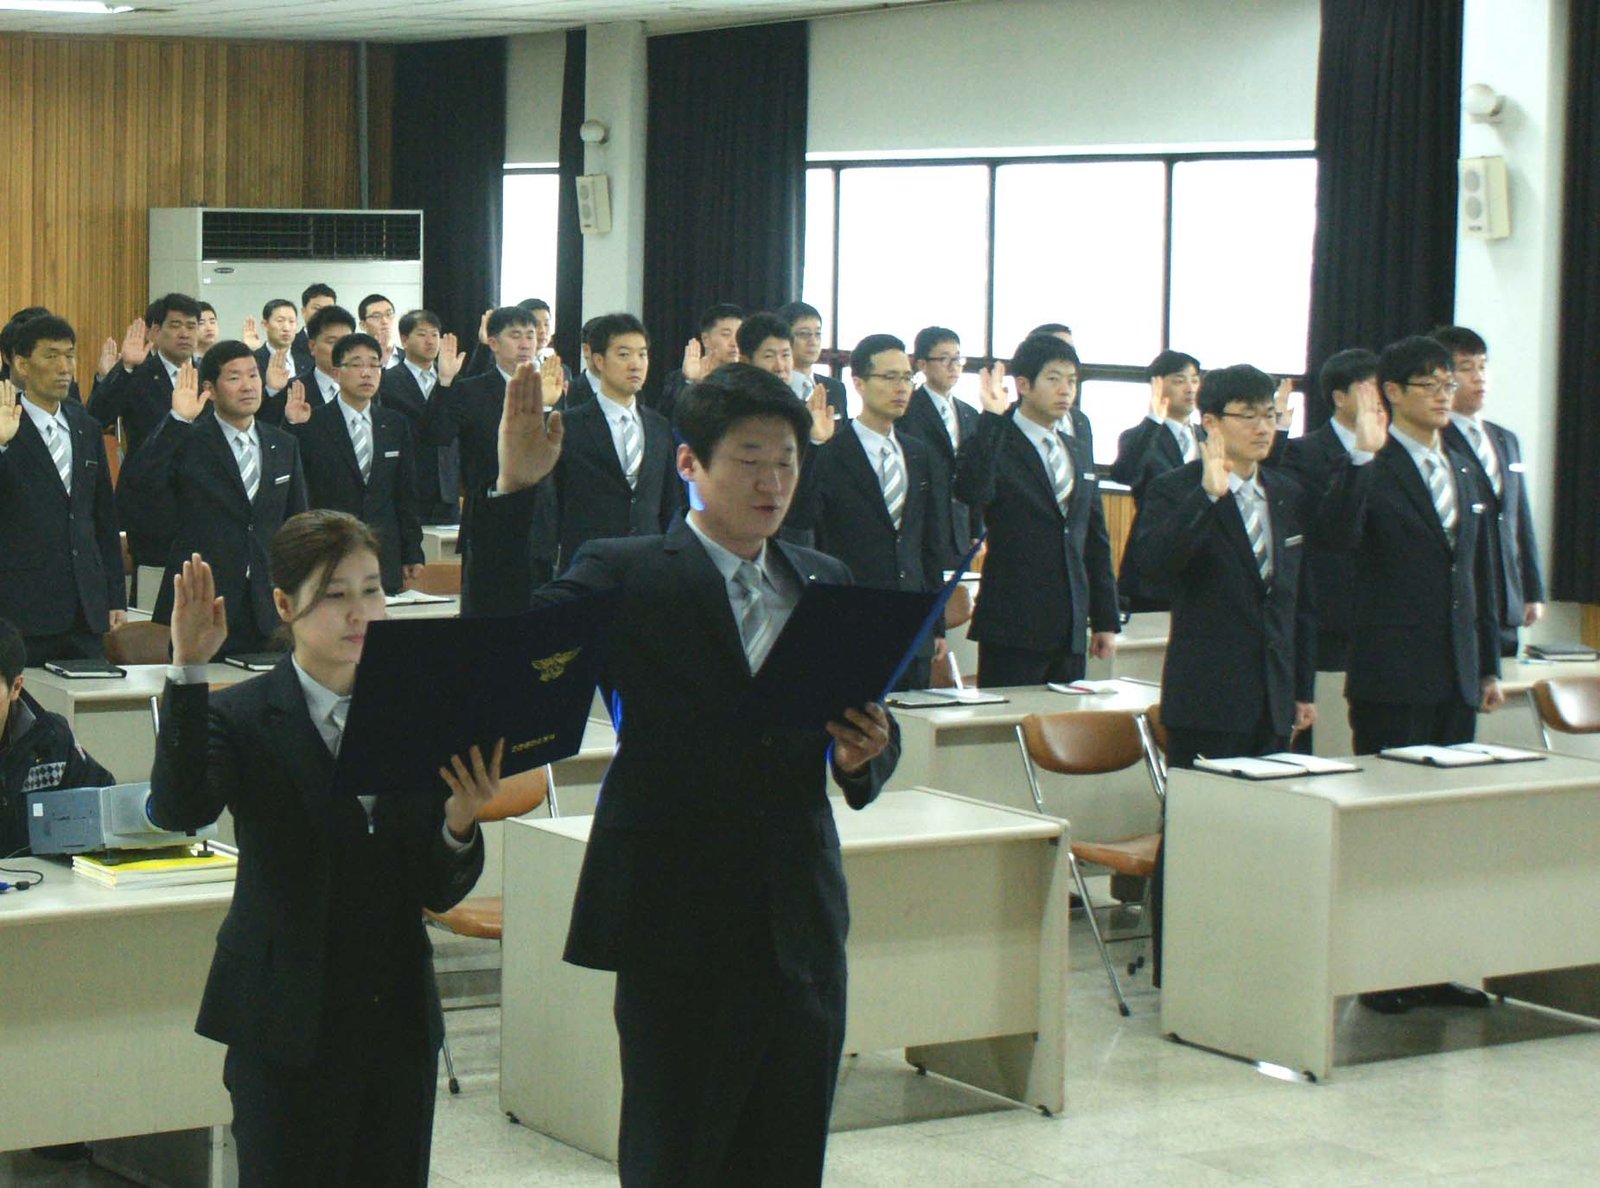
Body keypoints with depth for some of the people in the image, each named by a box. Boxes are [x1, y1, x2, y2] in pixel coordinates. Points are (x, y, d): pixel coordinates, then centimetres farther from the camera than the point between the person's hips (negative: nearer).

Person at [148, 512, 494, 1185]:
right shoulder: (243, 718, -5)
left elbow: (441, 894, 5)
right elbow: (178, 810, -26)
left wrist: (461, 821, -16)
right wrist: (188, 670, -32)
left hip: (400, 1020, 4)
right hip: (288, 1026, -4)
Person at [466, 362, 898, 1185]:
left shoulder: (825, 583, 13)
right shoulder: (626, 576, -3)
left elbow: (867, 723, 17)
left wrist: (866, 752, -8)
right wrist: (512, 491, -25)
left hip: (801, 923, 5)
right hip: (679, 924, -5)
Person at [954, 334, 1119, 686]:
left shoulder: (1078, 453, 17)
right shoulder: (995, 444, -4)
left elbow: (1096, 540, 20)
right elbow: (971, 492, -27)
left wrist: (1106, 621, 17)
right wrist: (992, 419, -28)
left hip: (1071, 631, 6)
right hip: (1013, 630, -6)